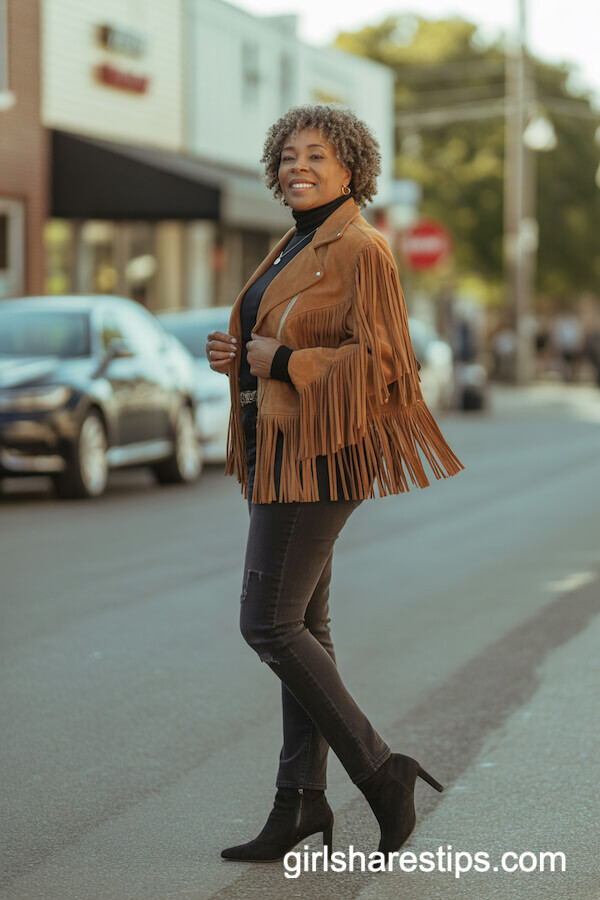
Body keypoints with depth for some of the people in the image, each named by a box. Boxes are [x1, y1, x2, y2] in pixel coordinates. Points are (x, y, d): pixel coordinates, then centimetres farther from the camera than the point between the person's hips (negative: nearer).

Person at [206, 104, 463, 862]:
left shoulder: (361, 250, -12)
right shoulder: (297, 250, 16)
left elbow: (377, 361, -18)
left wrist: (280, 360, -16)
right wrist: (236, 355, 5)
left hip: (318, 455, -9)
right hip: (282, 451, 9)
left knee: (268, 625, -10)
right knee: (301, 627, 9)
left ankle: (381, 772, 0)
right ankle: (301, 802, 14)